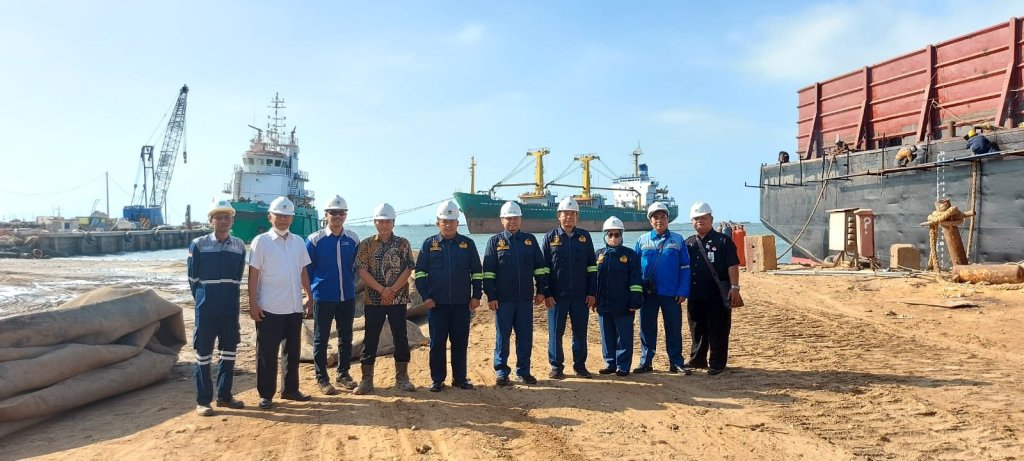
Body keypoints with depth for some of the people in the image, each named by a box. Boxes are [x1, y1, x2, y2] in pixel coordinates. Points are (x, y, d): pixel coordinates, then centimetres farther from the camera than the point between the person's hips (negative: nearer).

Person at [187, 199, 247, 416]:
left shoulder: (239, 246, 4)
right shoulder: (198, 245, -5)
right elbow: (193, 278, 1)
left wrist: (231, 299, 9)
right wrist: (203, 300, 6)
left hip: (230, 309, 4)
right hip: (206, 310, -3)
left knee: (229, 352, 10)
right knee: (203, 354, 3)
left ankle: (224, 396, 23)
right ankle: (203, 400, 12)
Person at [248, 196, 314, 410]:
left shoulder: (298, 242, 8)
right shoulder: (261, 241, -6)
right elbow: (253, 274, -8)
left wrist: (309, 297, 12)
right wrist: (253, 304, -12)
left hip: (294, 307, 5)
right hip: (269, 308, -5)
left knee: (293, 351, 13)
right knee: (267, 353, 3)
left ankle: (291, 389, 26)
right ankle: (265, 395, 13)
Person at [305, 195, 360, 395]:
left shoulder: (353, 239, 3)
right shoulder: (315, 239, -6)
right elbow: (307, 268, -1)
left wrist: (350, 286, 10)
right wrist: (314, 289, 1)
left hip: (347, 298, 3)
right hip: (323, 298, -3)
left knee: (346, 338, 11)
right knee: (321, 339, 4)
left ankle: (343, 374, 25)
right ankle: (322, 379, 14)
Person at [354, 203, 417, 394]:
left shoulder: (403, 244, 3)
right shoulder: (366, 244, 3)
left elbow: (408, 269, -4)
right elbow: (362, 270, -6)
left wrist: (392, 290, -14)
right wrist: (382, 290, -15)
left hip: (399, 299, 0)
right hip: (373, 300, 0)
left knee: (401, 337, 5)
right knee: (370, 339, 3)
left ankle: (402, 377, 17)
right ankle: (366, 379, 11)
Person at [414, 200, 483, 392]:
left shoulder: (468, 244, 5)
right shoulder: (429, 244, 4)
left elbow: (477, 272, 7)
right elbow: (420, 272, 4)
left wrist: (476, 295, 1)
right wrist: (425, 296, -4)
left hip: (462, 303, 1)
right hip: (437, 303, -1)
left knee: (460, 342, 7)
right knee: (437, 342, 4)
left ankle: (460, 378, 19)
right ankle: (437, 379, 14)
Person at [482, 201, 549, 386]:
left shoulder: (530, 240, 9)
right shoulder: (495, 241, 1)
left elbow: (540, 267, 10)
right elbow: (488, 271, -2)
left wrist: (541, 290, 3)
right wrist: (491, 296, -8)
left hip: (525, 298, 2)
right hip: (503, 299, -2)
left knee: (525, 337, 7)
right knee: (502, 336, 4)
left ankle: (523, 372, 18)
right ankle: (501, 373, 14)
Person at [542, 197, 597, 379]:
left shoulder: (584, 236, 6)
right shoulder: (550, 237, 1)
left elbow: (592, 267, 6)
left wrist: (592, 292, 0)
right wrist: (546, 294, -6)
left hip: (580, 295, 2)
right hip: (557, 294, -1)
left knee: (580, 332, 8)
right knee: (555, 332, 4)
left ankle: (580, 365, 19)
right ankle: (556, 366, 15)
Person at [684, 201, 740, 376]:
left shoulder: (723, 241, -3)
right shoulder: (688, 243, 12)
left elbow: (732, 265, -8)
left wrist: (734, 286, -15)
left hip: (717, 296, -5)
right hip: (695, 296, 5)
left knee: (718, 332, 2)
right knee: (697, 330, 14)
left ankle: (717, 364, 11)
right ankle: (697, 360, 27)